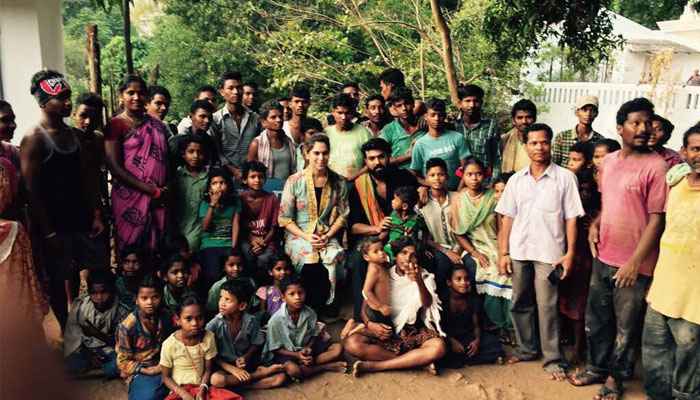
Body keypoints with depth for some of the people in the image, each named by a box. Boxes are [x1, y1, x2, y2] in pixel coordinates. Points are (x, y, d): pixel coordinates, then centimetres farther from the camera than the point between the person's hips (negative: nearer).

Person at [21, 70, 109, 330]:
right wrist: (48, 233, -16)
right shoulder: (35, 138, -11)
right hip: (56, 226, -6)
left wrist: (96, 216, 6)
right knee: (59, 283, 7)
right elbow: (31, 189, -14)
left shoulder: (74, 134, 9)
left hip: (83, 221, 6)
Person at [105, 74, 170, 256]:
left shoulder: (156, 124, 12)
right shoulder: (116, 124, -2)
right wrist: (152, 191, -12)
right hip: (131, 197, -4)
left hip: (159, 199, 4)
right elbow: (115, 167, -9)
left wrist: (166, 190, -3)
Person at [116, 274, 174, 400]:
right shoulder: (127, 326, -14)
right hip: (139, 371, -4)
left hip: (163, 365, 4)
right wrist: (148, 371, -17)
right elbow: (123, 361, -9)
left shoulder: (166, 316, -2)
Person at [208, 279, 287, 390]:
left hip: (247, 365, 1)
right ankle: (263, 372, -18)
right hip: (224, 366, -1)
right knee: (216, 379, -38)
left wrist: (246, 357, -14)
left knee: (281, 377, -16)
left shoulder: (251, 321, -9)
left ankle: (237, 385, -16)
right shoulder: (213, 325, -14)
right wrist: (232, 369, -19)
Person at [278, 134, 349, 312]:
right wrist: (306, 237, -15)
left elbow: (343, 215, 8)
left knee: (334, 258, -31)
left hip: (326, 235, 2)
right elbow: (285, 218, -2)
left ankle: (326, 302, -7)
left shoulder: (338, 182, 3)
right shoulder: (294, 181, -4)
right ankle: (308, 309, -8)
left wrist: (328, 236, -7)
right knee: (311, 263, -32)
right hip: (298, 234, -2)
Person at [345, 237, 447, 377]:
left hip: (413, 332, -1)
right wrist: (369, 324, -18)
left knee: (439, 347, -33)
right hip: (386, 331, 1)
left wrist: (419, 282, -39)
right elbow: (365, 306, 5)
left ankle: (374, 365, -26)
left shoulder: (424, 277, 3)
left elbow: (427, 304, -18)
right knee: (352, 343, -28)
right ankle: (419, 362, -24)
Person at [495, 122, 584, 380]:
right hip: (518, 250, 4)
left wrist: (570, 253, -8)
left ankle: (553, 359, 10)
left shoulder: (565, 178, -2)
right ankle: (526, 348, 28)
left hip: (549, 252, -3)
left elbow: (571, 218, -2)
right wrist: (503, 253, 3)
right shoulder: (516, 180, 7)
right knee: (520, 303, 11)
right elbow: (508, 218, 8)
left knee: (547, 307, -3)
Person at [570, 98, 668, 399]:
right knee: (596, 318, 17)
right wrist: (595, 225, 2)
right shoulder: (608, 161, 6)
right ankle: (596, 367, 35)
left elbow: (657, 218, -14)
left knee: (626, 326, 9)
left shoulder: (656, 166, -13)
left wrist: (635, 261, -18)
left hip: (633, 263, -6)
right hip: (603, 256, 6)